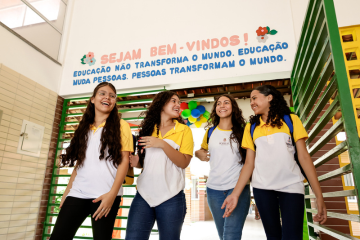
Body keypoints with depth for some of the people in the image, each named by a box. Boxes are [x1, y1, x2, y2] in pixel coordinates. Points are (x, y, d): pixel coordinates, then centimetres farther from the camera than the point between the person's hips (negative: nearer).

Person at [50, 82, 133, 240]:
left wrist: (112, 194, -14)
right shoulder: (84, 127, 18)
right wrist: (67, 192, 13)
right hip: (77, 193, 5)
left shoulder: (120, 125, 3)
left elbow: (124, 161, -5)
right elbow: (78, 163, 19)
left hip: (105, 195, -4)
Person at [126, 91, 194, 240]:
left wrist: (163, 144, -18)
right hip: (143, 195, 2)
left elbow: (184, 162, -8)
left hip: (171, 198, -2)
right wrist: (136, 161, -3)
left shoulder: (184, 130, 2)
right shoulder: (148, 129, 9)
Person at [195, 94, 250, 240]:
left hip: (238, 188, -3)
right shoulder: (210, 132, 8)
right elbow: (202, 150, 21)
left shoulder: (242, 132, 2)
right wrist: (198, 153, -1)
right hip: (214, 189, 3)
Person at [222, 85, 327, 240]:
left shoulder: (291, 120, 4)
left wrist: (319, 195, -5)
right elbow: (249, 163, 5)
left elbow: (304, 156, 0)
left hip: (291, 186, -2)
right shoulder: (251, 127, 9)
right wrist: (235, 194, -3)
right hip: (262, 188, 2)